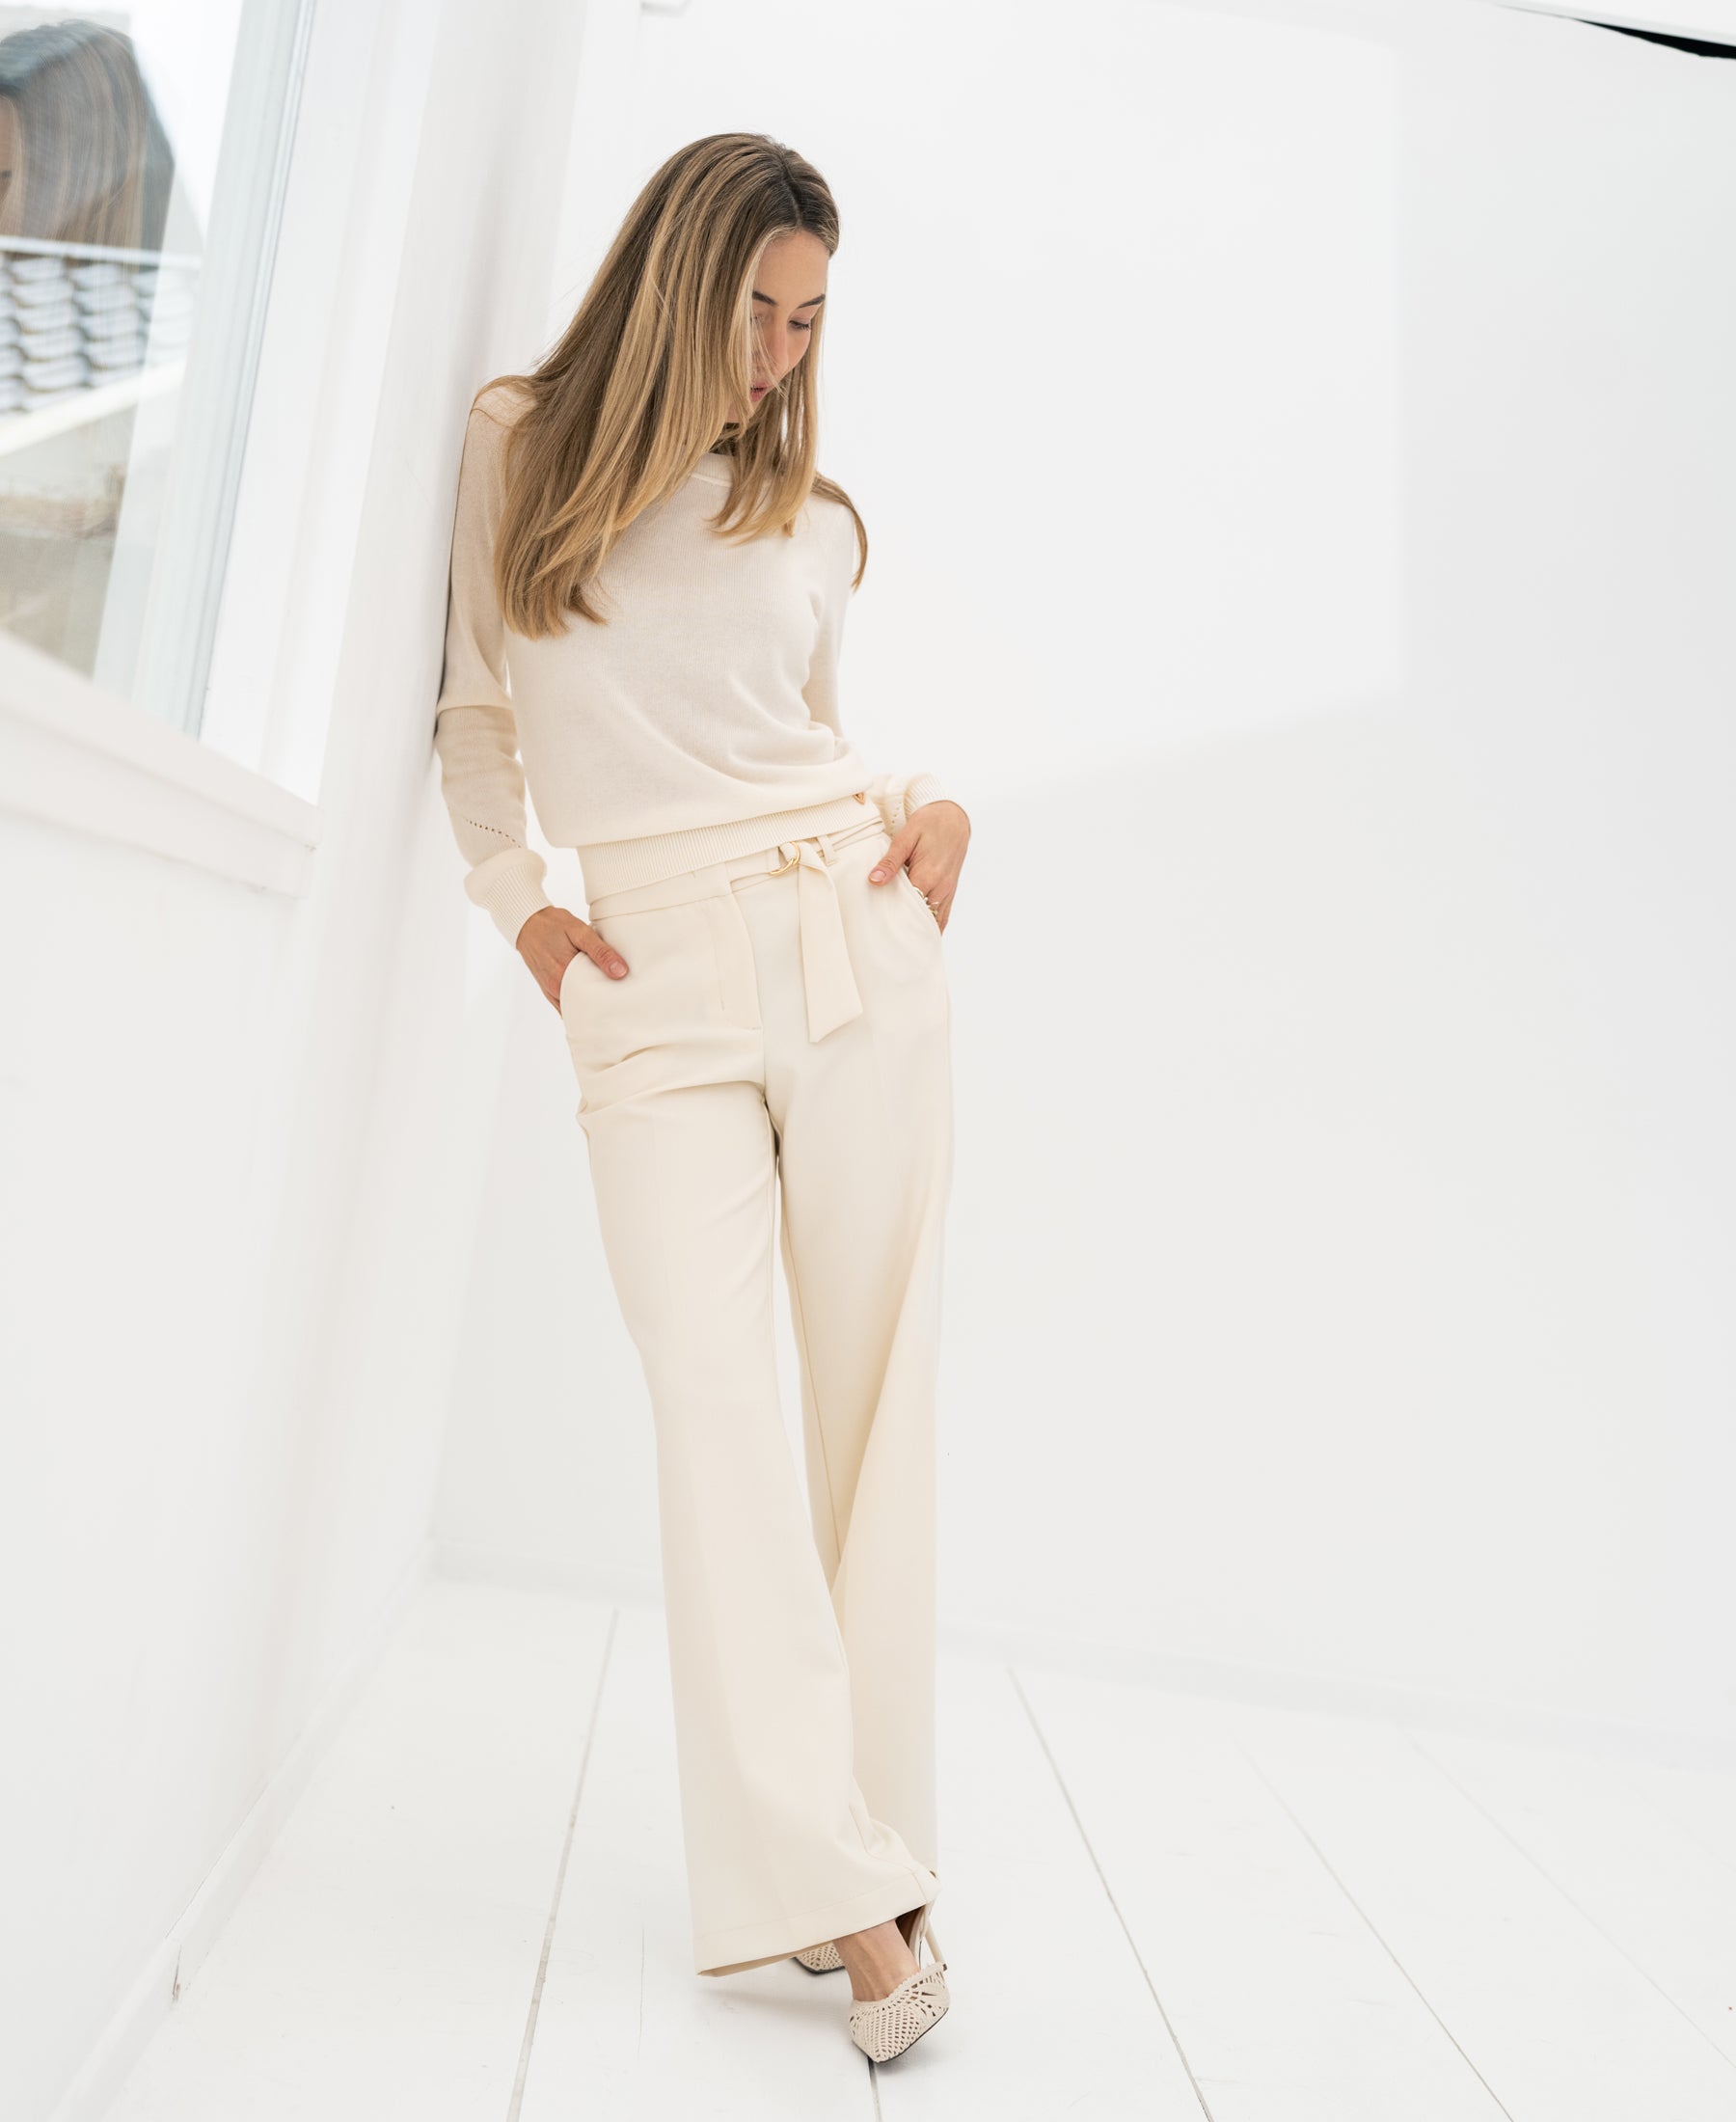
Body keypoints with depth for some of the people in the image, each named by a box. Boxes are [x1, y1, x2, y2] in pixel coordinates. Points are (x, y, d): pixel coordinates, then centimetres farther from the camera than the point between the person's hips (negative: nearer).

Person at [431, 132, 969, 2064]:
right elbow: (475, 699, 16)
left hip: (852, 945, 2)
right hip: (654, 986, -1)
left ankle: (850, 1853, 10)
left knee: (875, 1397, -2)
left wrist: (930, 811, 3)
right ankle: (847, 1888, -6)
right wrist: (514, 898, 3)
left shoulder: (810, 520, 16)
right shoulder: (514, 446, 13)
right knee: (715, 1394, -13)